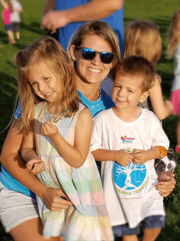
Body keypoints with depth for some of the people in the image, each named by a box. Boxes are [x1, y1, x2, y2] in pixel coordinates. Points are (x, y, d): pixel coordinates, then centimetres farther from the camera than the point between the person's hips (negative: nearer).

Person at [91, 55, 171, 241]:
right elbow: (92, 150, -8)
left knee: (155, 224, 6)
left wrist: (148, 154, -18)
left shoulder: (150, 119, -8)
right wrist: (115, 155, -22)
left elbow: (163, 145, 1)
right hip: (118, 189, -1)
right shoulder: (103, 119, -13)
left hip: (146, 185, 1)